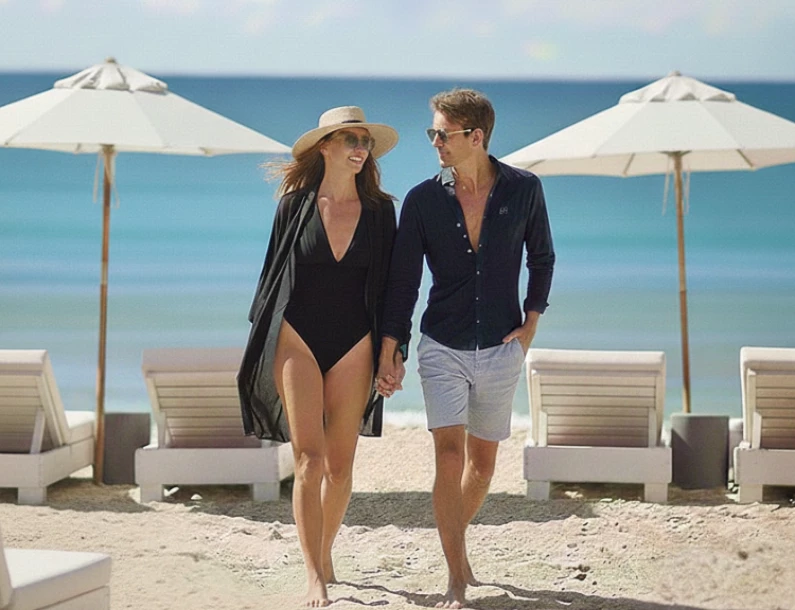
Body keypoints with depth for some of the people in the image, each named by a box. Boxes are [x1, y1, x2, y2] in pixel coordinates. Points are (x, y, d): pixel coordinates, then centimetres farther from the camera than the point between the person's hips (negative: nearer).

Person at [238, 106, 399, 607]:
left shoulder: (380, 210, 5)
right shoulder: (296, 204, 2)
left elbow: (388, 284, 8)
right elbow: (273, 273, 7)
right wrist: (262, 344, 5)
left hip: (354, 346, 2)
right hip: (298, 340, -2)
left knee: (340, 464, 6)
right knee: (309, 460, -10)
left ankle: (325, 557, 26)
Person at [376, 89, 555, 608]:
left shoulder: (524, 190, -3)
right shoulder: (423, 199, -4)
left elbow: (542, 258, 11)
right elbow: (403, 278, 1)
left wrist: (532, 321, 4)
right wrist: (390, 347, -2)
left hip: (501, 350, 1)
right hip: (442, 347, -1)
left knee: (483, 462, 12)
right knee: (450, 454, -13)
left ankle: (458, 541, 38)